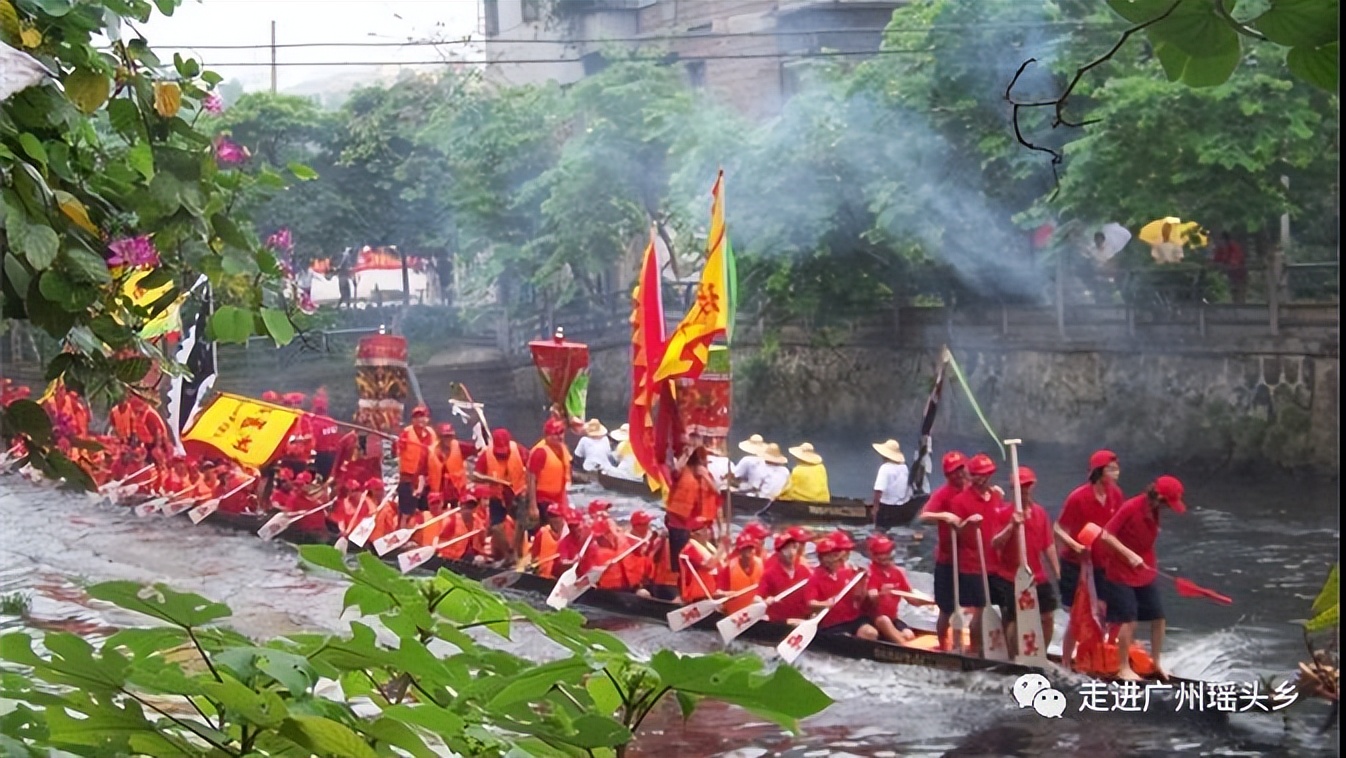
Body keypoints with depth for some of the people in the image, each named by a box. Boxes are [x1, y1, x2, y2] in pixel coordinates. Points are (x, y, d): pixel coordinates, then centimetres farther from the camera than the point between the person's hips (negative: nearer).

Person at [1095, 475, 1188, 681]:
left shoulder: (1154, 510, 0)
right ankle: (1123, 669, 7)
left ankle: (1156, 663, 22)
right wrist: (1129, 555, -28)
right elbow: (1106, 535, -23)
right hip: (1123, 573, -7)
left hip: (1146, 573, 7)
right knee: (1129, 621, -5)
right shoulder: (1130, 508, -22)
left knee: (1158, 618, 7)